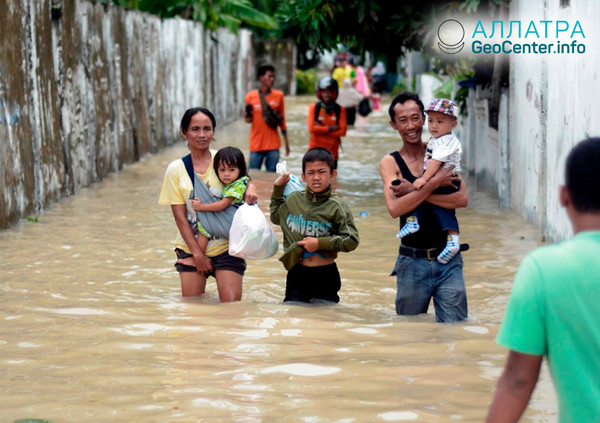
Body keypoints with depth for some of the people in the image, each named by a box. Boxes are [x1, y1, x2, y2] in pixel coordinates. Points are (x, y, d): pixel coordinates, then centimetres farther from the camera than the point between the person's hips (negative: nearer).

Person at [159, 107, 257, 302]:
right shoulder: (176, 169, 0)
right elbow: (180, 217, -1)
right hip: (191, 248, 1)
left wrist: (250, 187, -19)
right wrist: (197, 253, -7)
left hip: (225, 246, -1)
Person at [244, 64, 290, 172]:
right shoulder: (251, 96, -1)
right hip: (256, 144, -1)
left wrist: (286, 141, 11)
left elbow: (282, 120, 10)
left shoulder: (278, 95, 3)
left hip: (273, 144, 1)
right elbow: (249, 119, 9)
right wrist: (247, 118, -15)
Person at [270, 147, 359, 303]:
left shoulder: (336, 207, -8)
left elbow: (351, 240, -12)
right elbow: (275, 216, 26)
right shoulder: (293, 199, 4)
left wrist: (320, 243, -16)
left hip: (325, 275, -3)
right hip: (297, 274, 3)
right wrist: (278, 188, 17)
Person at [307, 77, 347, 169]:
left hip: (332, 154, 2)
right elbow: (311, 128, -12)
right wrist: (331, 128, -13)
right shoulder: (314, 108, 0)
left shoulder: (340, 110, 2)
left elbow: (342, 132, -8)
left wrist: (321, 129, -11)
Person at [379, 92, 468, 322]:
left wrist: (414, 190, -14)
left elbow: (462, 199, -9)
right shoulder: (390, 162, 0)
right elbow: (395, 209, -17)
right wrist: (434, 183, -19)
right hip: (412, 261, 0)